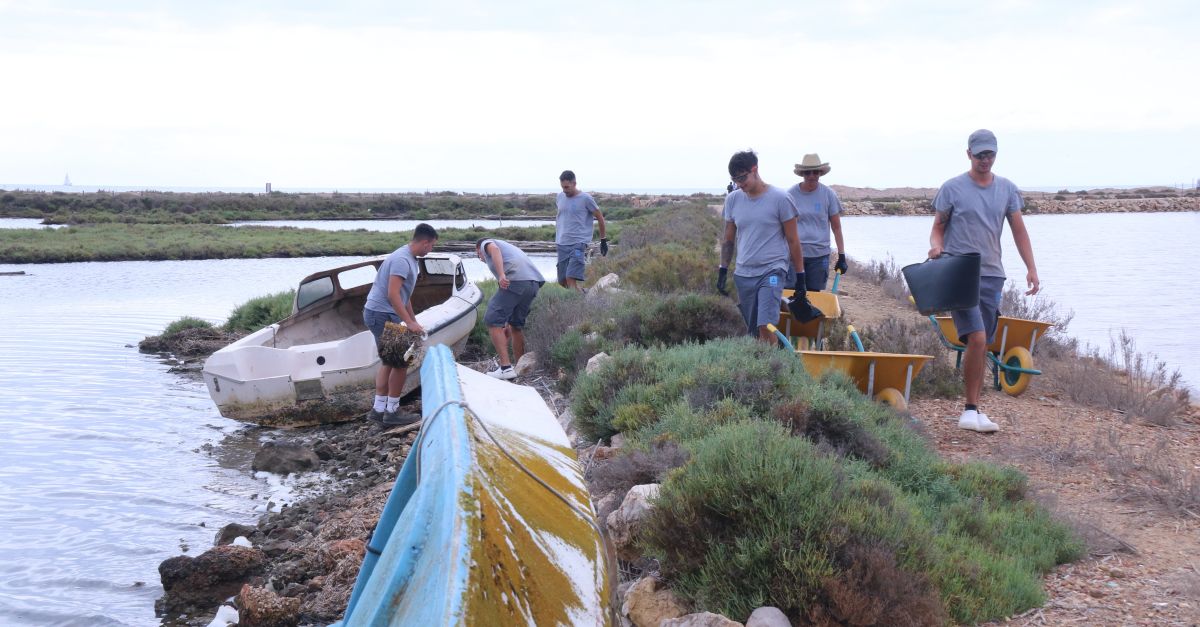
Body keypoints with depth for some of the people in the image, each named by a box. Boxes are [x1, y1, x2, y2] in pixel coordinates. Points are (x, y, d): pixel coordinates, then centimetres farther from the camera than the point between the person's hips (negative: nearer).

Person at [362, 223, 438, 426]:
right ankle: (392, 411, 2)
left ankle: (378, 409, 20)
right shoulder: (402, 260, -19)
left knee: (389, 361, 16)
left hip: (381, 314, 10)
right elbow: (392, 294, -26)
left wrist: (414, 321, 22)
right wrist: (409, 322, -26)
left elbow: (404, 296, 21)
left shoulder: (410, 259, 13)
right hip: (382, 315, -10)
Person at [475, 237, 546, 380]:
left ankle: (506, 368, -10)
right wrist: (508, 324, 40)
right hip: (534, 283, 8)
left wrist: (501, 275, -22)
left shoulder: (486, 243, 22)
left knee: (492, 321, -3)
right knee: (517, 323, 23)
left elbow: (494, 249, -8)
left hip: (516, 280, -8)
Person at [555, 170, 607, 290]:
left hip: (578, 244, -6)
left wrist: (603, 240, 8)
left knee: (570, 278, -19)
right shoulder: (560, 197, 9)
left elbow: (600, 218, 4)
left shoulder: (586, 199, -5)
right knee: (562, 281, 3)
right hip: (562, 244, 6)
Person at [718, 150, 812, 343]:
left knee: (766, 325, -20)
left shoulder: (780, 199, -7)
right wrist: (723, 271, 11)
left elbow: (793, 240, -2)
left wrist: (800, 278, -1)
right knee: (752, 331, 8)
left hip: (772, 271, -5)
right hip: (743, 274, 5)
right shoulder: (732, 200, 6)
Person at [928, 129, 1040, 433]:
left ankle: (973, 410, 13)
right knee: (976, 339, -18)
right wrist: (936, 246, -17)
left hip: (991, 275, 4)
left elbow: (1019, 230, 12)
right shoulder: (952, 188, 0)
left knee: (982, 345, 6)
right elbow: (938, 228, 5)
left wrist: (1031, 268, 2)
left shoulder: (1007, 189, 11)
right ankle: (971, 409, -9)